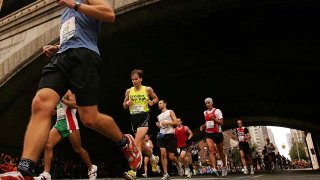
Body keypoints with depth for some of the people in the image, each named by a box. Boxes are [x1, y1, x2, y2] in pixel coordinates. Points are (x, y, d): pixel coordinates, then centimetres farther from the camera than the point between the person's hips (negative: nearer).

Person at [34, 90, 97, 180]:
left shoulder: (68, 92, -3)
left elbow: (74, 104, -20)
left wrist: (62, 100, -21)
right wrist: (54, 112, 14)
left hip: (70, 124, -8)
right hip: (59, 123, 8)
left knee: (78, 150, 1)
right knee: (48, 146, -11)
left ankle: (91, 168, 20)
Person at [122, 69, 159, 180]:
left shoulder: (148, 89, 1)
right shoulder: (128, 91, 8)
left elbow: (156, 98, 16)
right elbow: (124, 106, 14)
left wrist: (152, 102, -6)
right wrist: (127, 103, -8)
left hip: (144, 116, -5)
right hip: (133, 118, 5)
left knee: (137, 141, -22)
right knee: (142, 144, 14)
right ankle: (154, 158, 42)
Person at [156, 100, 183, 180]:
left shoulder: (170, 112, 3)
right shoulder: (159, 116, 18)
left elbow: (176, 123, -6)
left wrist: (167, 122, -18)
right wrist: (158, 125, 4)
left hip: (170, 135, -4)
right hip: (162, 135, 4)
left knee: (171, 157, -2)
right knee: (163, 154, -11)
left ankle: (178, 165, 30)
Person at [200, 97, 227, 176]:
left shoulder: (217, 111, -7)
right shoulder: (205, 112, 10)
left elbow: (221, 123, -12)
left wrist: (213, 118, -25)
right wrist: (203, 126, 7)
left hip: (217, 133, -3)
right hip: (208, 134, 3)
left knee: (220, 152, 12)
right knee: (211, 150, -19)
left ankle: (224, 166, 36)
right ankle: (214, 169, -26)